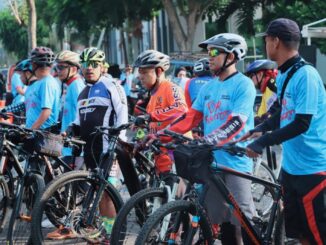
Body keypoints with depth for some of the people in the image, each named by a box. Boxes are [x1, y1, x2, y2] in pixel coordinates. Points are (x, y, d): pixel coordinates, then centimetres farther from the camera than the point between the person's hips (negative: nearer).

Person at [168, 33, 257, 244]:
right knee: (223, 219, 10)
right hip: (212, 160, 7)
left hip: (236, 161, -7)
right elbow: (190, 118, 10)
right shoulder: (208, 88, 15)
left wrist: (206, 142, -32)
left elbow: (236, 123, -20)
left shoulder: (243, 84, -9)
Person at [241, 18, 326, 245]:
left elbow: (302, 123, -24)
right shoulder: (283, 76, 10)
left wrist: (263, 142, -23)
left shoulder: (306, 75, -18)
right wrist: (261, 129, 13)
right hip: (291, 166, 9)